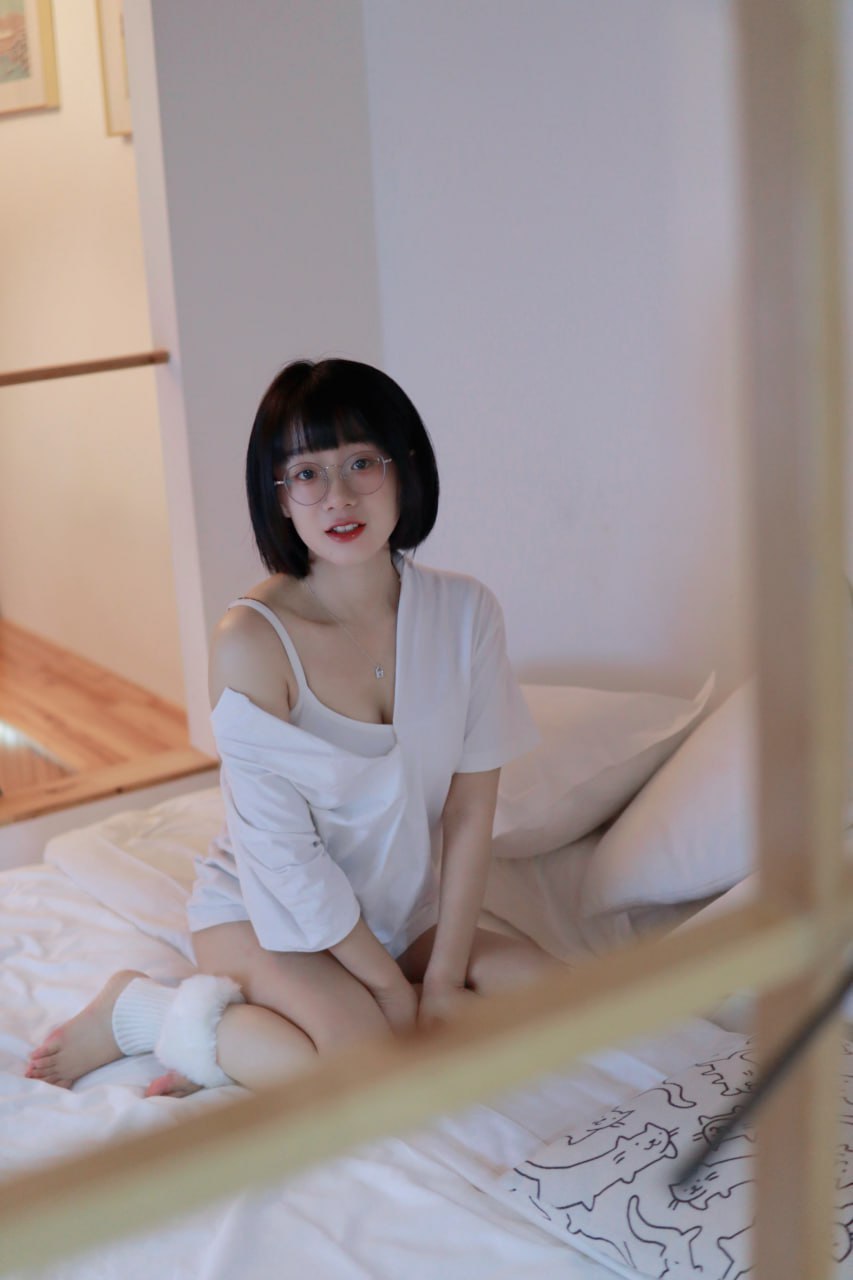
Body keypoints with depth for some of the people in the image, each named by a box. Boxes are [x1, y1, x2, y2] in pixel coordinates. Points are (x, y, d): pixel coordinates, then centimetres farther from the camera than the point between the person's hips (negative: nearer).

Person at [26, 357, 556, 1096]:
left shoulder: (464, 613, -9)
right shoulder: (252, 641, -22)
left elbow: (470, 807, -7)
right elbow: (282, 853, -19)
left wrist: (443, 977, -11)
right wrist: (392, 987, -15)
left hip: (404, 911, 6)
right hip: (267, 914, -6)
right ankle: (143, 1011, -4)